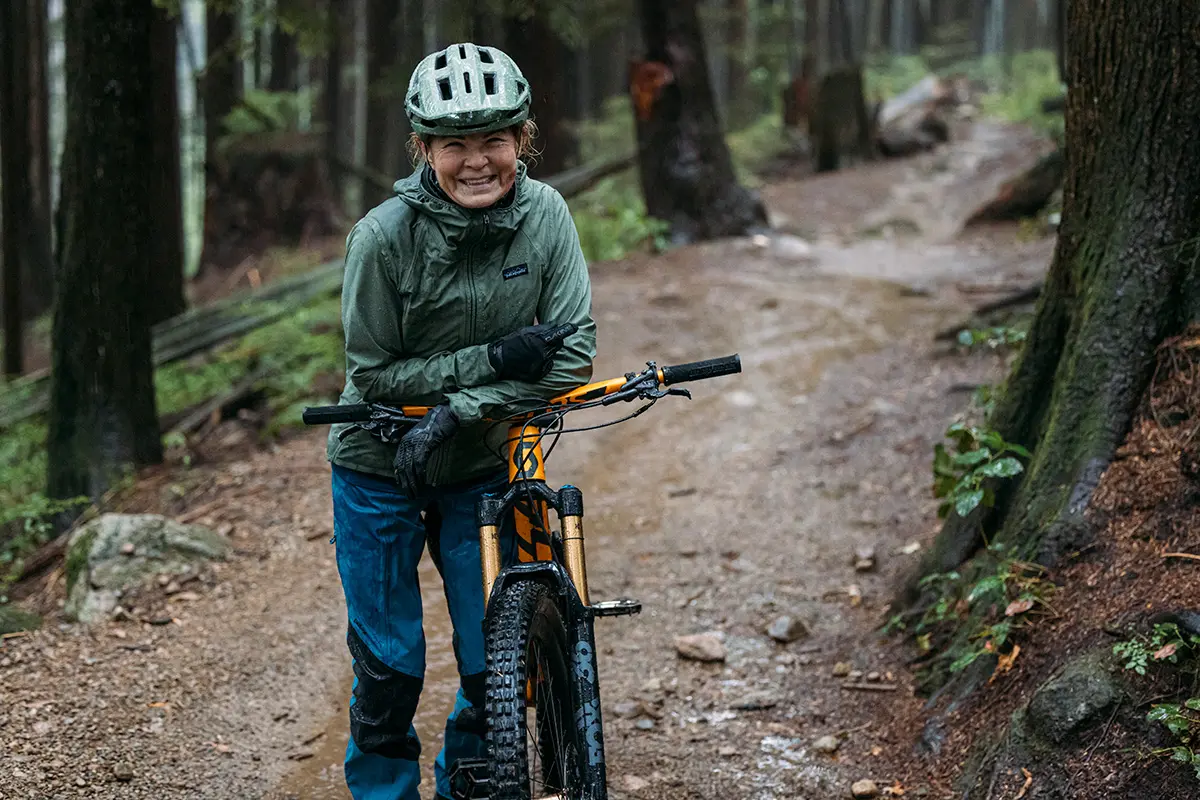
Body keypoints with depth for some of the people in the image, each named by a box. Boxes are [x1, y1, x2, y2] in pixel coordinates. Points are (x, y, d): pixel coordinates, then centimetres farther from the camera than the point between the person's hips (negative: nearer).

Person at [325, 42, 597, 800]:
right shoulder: (385, 235, -20)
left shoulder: (545, 215, -13)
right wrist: (493, 360, -25)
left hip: (483, 466, 2)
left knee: (497, 666, 4)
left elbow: (573, 353, -15)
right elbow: (375, 373, -15)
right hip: (380, 468, -2)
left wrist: (457, 411, -25)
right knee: (390, 665, 5)